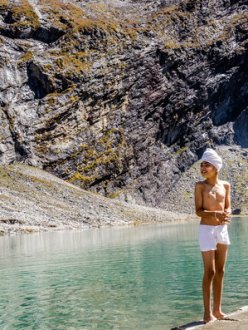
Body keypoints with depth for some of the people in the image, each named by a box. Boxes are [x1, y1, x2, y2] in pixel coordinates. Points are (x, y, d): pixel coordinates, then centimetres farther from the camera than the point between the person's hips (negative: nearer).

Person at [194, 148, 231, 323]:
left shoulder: (225, 185, 5)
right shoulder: (200, 186, -7)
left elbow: (228, 207, 8)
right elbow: (198, 211, -11)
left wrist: (227, 215, -16)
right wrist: (216, 214, -28)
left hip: (222, 229, 5)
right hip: (207, 229, -5)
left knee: (220, 271, 9)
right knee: (210, 272, -4)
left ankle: (217, 310, 20)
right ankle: (207, 312, 4)